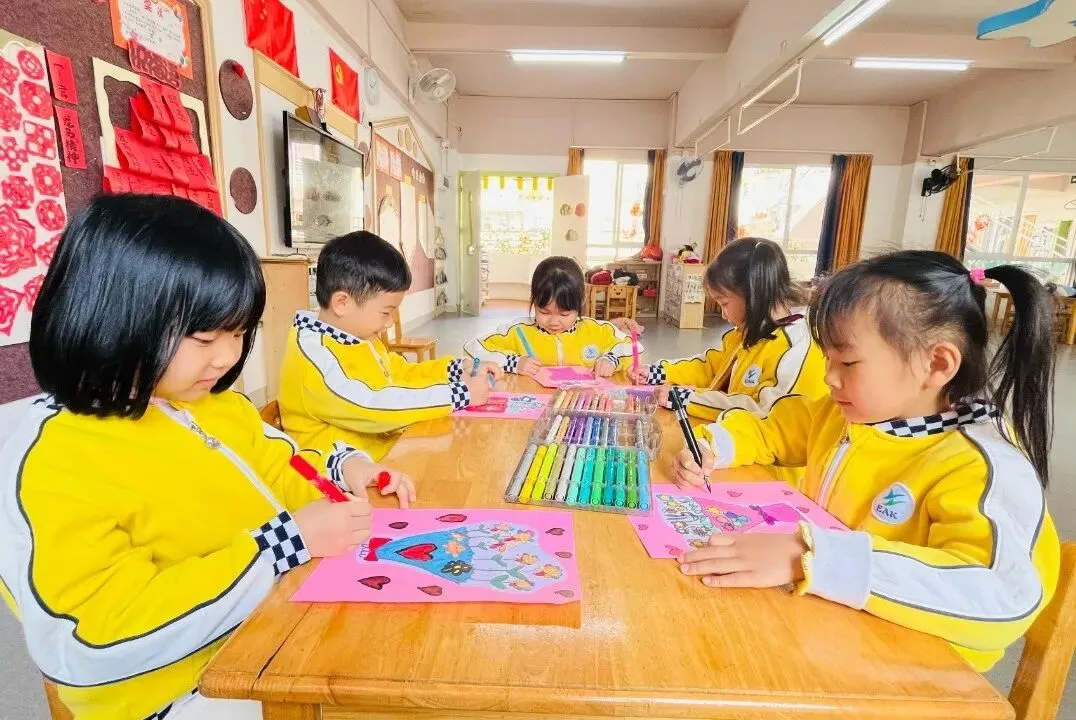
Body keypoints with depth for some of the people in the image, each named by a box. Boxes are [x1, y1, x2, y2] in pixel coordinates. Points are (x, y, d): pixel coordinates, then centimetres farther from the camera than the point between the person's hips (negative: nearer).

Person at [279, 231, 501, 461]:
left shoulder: (360, 337, 10)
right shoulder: (313, 355, -19)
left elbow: (401, 374, 20)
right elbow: (372, 406, -29)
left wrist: (460, 370, 7)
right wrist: (461, 393, -25)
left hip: (386, 451, 8)